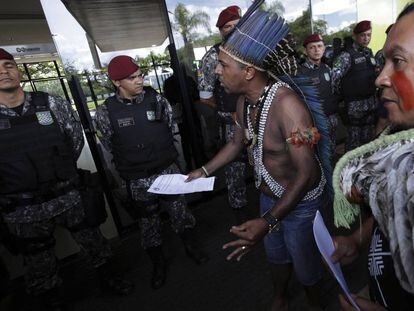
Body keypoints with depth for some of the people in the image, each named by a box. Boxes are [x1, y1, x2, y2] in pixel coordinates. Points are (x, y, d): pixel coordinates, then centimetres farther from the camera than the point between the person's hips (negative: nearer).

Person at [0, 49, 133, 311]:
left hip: (70, 196, 1)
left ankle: (107, 276, 44)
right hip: (24, 210, 0)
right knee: (40, 265, 18)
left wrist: (61, 171, 9)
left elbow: (76, 139, 4)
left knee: (93, 241, 17)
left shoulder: (52, 104, -6)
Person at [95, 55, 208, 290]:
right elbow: (109, 146, 3)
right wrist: (134, 163, 10)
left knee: (180, 211, 16)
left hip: (168, 170, 1)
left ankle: (191, 247, 43)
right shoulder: (106, 111, -9)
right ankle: (159, 263, 40)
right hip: (138, 180, 0)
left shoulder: (156, 99, -6)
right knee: (148, 222, 15)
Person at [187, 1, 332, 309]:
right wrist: (204, 171, 9)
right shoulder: (245, 101, -8)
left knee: (305, 264, 18)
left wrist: (268, 222, -40)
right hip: (269, 195, 7)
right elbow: (238, 141, 9)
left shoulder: (287, 104, -32)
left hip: (300, 201, -6)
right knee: (276, 255, 27)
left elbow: (306, 173, -31)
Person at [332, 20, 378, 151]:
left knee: (369, 136, 14)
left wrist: (373, 89, 14)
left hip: (371, 102, 7)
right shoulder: (347, 55, -11)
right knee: (354, 137, 0)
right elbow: (334, 76, -19)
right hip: (355, 103, -7)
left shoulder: (369, 52, 11)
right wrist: (343, 92, -7)